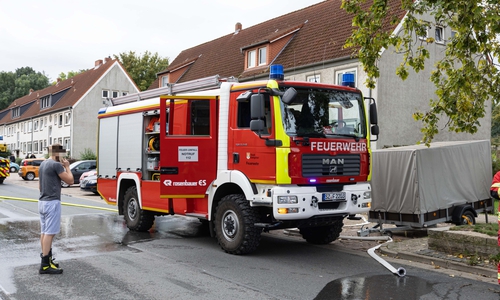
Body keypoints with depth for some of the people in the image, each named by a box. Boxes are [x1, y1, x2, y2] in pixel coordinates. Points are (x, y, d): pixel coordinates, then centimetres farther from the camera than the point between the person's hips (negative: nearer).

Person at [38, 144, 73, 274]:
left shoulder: (43, 164, 15)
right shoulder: (56, 165, -14)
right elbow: (70, 180, -11)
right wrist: (67, 166, 1)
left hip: (42, 201, 10)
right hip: (52, 202, -10)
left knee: (44, 232, 12)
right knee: (49, 233, -9)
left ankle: (46, 259, 20)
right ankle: (45, 265, -9)